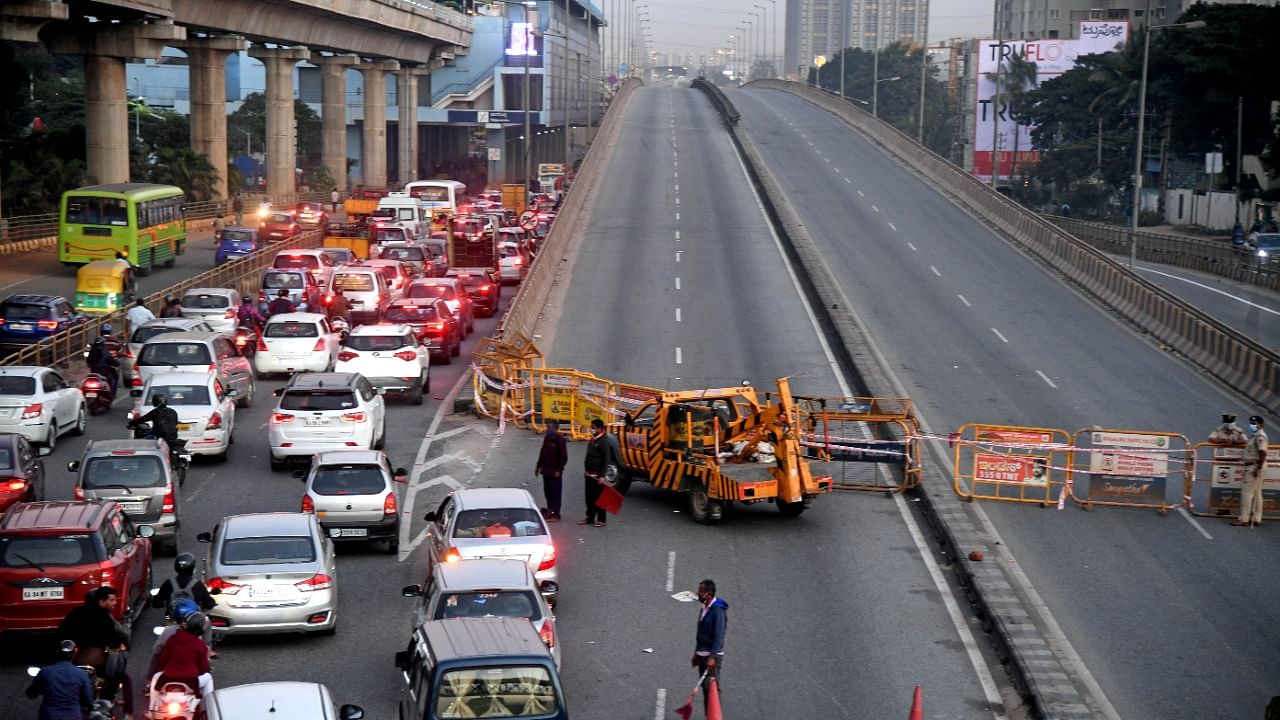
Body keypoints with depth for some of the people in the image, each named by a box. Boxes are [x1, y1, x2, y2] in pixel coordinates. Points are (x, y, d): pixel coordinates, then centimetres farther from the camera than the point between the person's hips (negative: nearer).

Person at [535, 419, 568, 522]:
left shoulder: (560, 439, -12)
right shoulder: (547, 438, 10)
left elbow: (564, 457, -13)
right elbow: (542, 453, 20)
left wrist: (559, 470, -16)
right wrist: (538, 466, 19)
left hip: (554, 472, -8)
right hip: (546, 471, 8)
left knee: (555, 493, -3)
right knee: (547, 492, 12)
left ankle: (555, 514, 0)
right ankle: (550, 512, 22)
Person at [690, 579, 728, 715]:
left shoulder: (717, 610, -17)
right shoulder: (704, 609, 12)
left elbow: (719, 636, -22)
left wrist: (712, 657, -26)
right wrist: (696, 653, 22)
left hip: (713, 655, -9)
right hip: (702, 655, 9)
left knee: (712, 688, -10)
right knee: (705, 687, 12)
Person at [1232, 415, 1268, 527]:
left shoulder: (1260, 436, -15)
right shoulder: (1255, 436, 17)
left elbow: (1263, 453, -23)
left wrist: (1258, 468, -26)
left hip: (1255, 466, -11)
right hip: (1252, 467, 11)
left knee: (1247, 492, -10)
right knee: (1256, 493, 11)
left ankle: (1244, 520, -9)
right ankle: (1256, 519, 15)